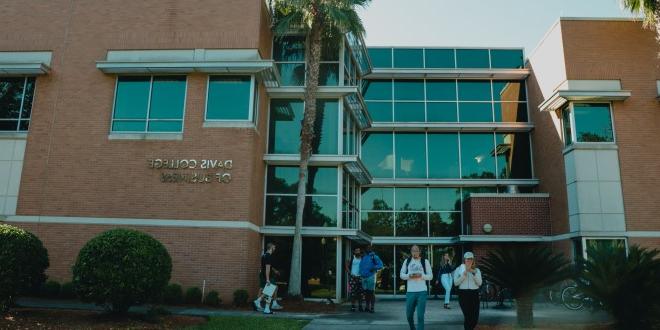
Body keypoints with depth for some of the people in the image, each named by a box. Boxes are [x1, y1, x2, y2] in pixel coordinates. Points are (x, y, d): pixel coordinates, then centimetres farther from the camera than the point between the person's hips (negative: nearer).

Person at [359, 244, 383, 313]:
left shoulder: (374, 256, 0)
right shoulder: (363, 257, 15)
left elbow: (380, 265, -4)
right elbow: (361, 266, 25)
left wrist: (374, 268, -20)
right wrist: (361, 272, 7)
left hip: (371, 276, -5)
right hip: (363, 277, 5)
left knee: (371, 292, -5)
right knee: (366, 292, 8)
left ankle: (372, 307, -1)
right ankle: (367, 307, 17)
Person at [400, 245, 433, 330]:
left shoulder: (425, 261, 3)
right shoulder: (407, 261, 8)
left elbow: (430, 276, 2)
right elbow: (401, 275, 8)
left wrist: (421, 275, -16)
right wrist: (409, 276, -12)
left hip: (422, 292, -2)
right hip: (410, 292, 2)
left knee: (420, 316, -6)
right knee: (409, 314, 11)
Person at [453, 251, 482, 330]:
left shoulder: (477, 270, 11)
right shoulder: (459, 269, 5)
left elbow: (479, 283, -2)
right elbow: (456, 283, -4)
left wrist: (474, 273, -13)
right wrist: (464, 275, -14)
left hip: (474, 294, 3)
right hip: (463, 294, -3)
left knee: (475, 318, 1)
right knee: (468, 317, -10)